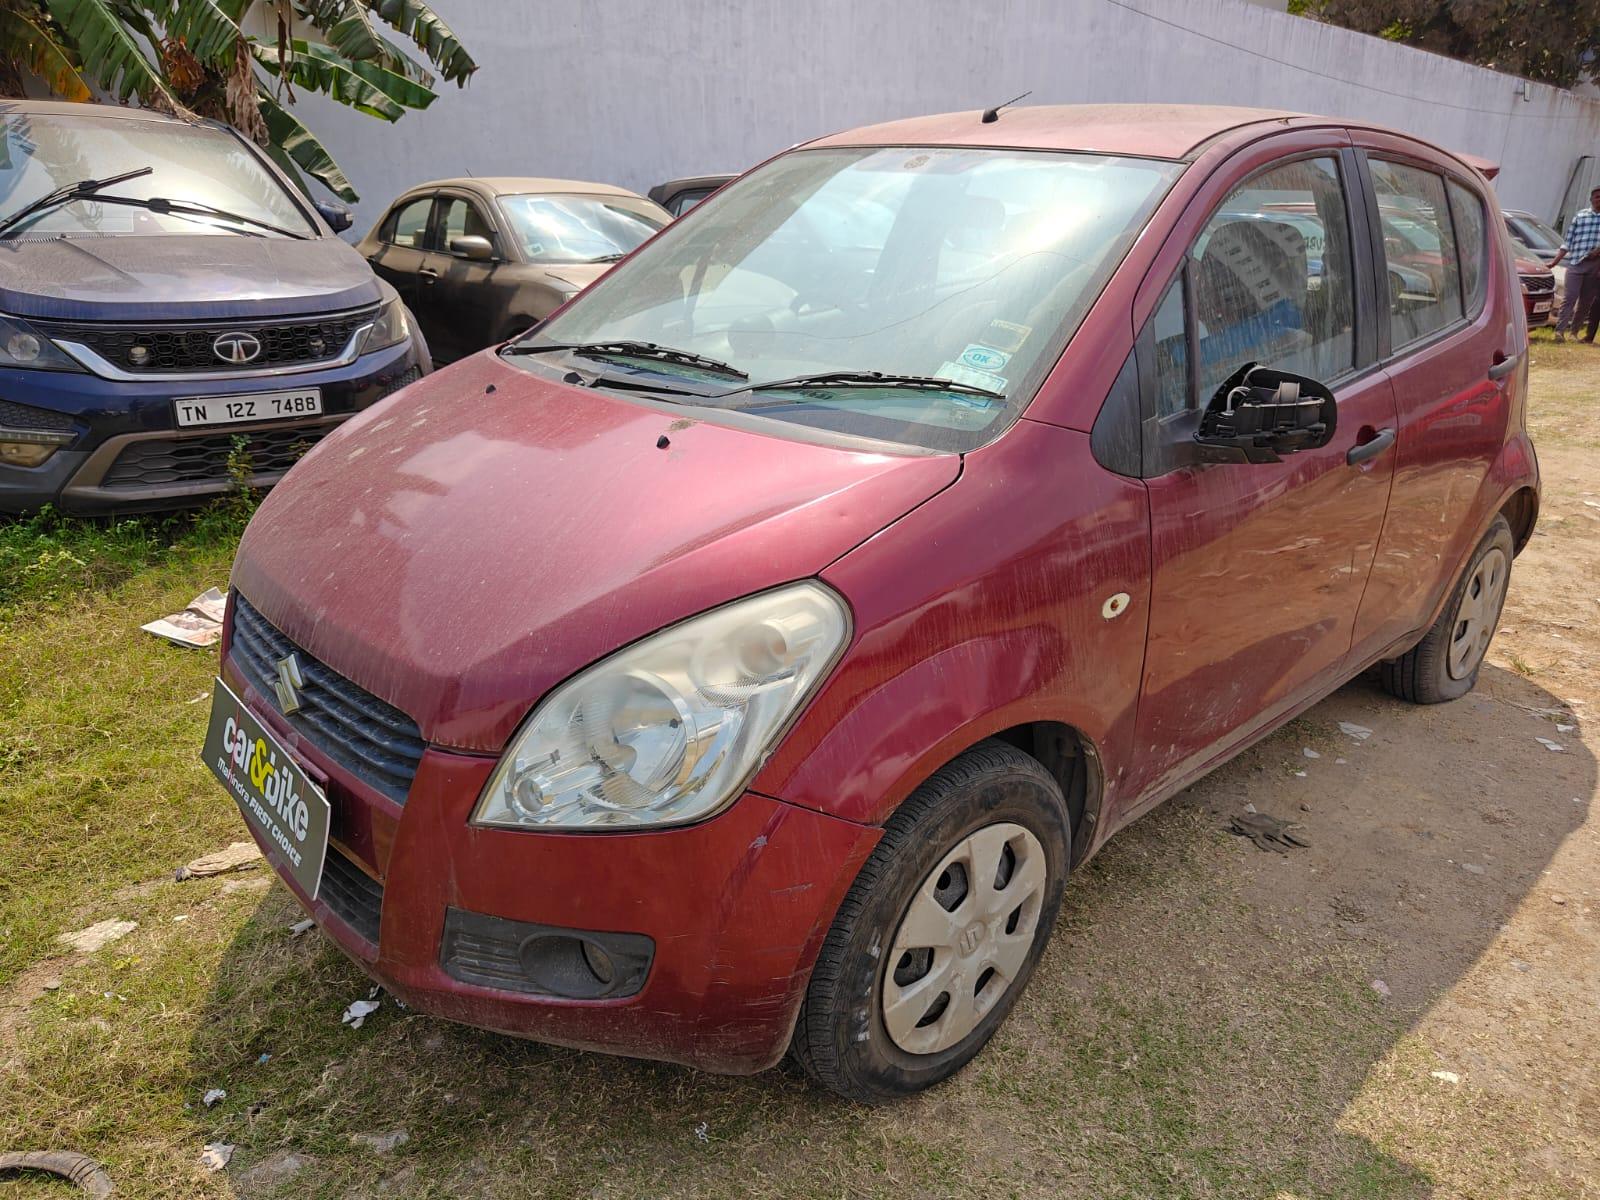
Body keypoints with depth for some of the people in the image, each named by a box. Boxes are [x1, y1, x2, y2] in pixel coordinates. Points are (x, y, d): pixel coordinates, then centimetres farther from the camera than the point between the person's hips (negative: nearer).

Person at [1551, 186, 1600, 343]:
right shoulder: (1579, 216, 7)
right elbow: (1568, 242, 7)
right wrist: (1555, 260, -1)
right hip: (1576, 263, -2)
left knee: (1586, 301, 7)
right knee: (1570, 298, -11)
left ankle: (1574, 331, 17)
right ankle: (1560, 331, -15)